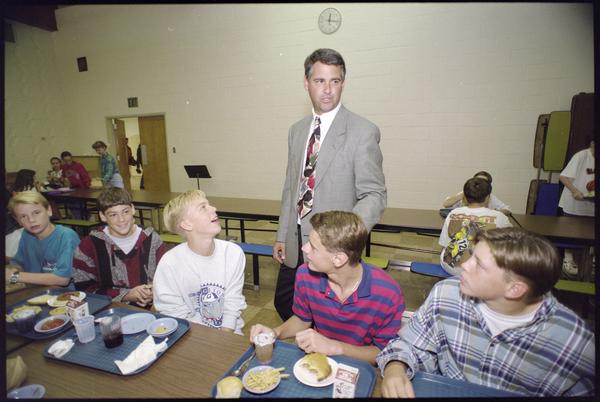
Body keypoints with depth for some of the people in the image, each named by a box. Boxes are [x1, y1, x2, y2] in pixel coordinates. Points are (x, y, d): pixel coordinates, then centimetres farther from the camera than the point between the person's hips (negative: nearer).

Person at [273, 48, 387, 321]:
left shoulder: (363, 132, -11)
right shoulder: (296, 130, 9)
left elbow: (374, 195, -12)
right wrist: (282, 236, 12)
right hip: (295, 244, 6)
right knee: (283, 303, 19)